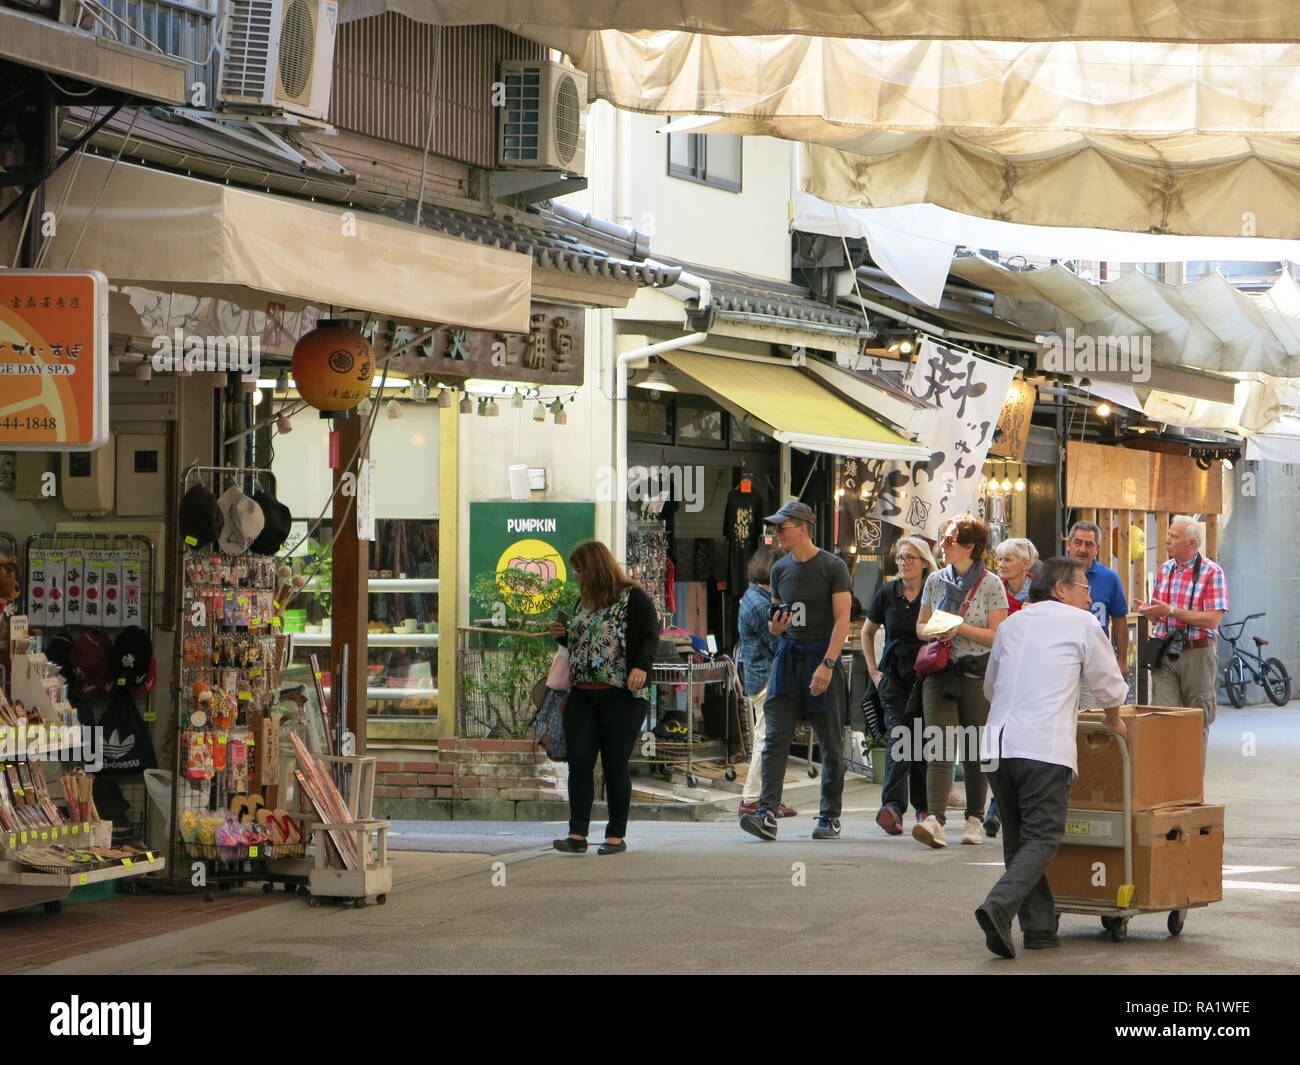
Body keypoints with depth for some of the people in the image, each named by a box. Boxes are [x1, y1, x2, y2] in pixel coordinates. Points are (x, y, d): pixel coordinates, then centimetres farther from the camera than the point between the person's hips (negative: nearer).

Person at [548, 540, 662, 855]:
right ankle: (577, 833, -2)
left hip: (621, 697, -6)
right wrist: (562, 635, 8)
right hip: (582, 696, 6)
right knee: (579, 762, -2)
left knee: (615, 765, -1)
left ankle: (617, 835, 8)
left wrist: (641, 666, -27)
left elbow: (651, 636, -11)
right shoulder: (584, 602, 19)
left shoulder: (633, 598, -4)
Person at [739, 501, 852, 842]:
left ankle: (830, 817, 9)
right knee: (776, 737, -7)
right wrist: (776, 624, -2)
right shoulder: (780, 568, 14)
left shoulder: (832, 567, -4)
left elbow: (842, 621, -10)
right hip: (787, 654, 5)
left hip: (822, 656, -5)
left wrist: (826, 665, -20)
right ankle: (767, 813, -14)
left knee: (831, 743, 2)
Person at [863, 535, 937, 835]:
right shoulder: (887, 593, 4)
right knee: (900, 737, -14)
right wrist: (873, 670, 10)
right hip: (894, 675, 1)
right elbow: (867, 632, 17)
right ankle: (893, 806, -24)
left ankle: (924, 806, 19)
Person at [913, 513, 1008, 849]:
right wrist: (935, 632, -5)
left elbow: (997, 635, -6)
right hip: (940, 674, 3)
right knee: (939, 747, -11)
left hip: (977, 674, -3)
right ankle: (935, 820, -22)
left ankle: (975, 819, 18)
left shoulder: (991, 584, -2)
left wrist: (961, 628, -17)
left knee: (975, 750, 5)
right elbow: (921, 626, 17)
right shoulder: (935, 580, 11)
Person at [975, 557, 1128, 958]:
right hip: (1044, 747, -6)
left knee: (1017, 838, 13)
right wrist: (1113, 718, 36)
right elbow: (1109, 684, 16)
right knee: (1042, 838, -5)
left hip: (997, 743, 6)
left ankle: (1039, 925, 10)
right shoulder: (1081, 624, 7)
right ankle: (999, 906, -25)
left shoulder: (1011, 624, 22)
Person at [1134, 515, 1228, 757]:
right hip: (1164, 654, 4)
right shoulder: (1165, 569, 12)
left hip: (1196, 654, -4)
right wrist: (1148, 611, -5)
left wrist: (1171, 611, -20)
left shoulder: (1211, 573, -7)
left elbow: (1212, 620, -16)